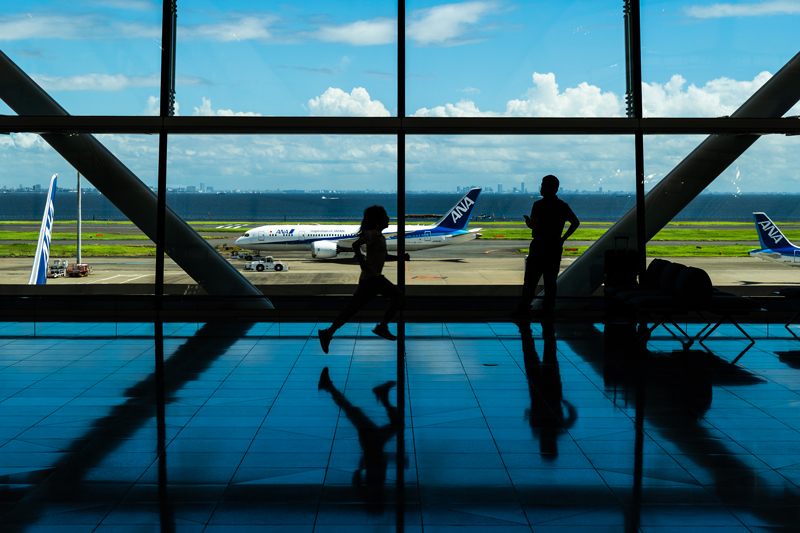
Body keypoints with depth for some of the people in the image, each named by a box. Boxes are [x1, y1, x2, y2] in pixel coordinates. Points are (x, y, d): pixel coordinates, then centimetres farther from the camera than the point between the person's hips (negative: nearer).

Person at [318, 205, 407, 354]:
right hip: (372, 276, -10)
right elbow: (356, 244, -22)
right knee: (398, 296, -7)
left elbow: (384, 257, 30)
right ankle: (382, 327, -7)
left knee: (350, 309, 7)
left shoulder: (379, 236, 19)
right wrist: (362, 263, -17)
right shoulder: (373, 234, -10)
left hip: (367, 278, 10)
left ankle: (328, 333, 6)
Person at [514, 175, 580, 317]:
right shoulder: (563, 206, 7)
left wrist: (528, 222, 3)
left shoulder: (539, 205, -12)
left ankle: (523, 308, 2)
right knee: (550, 280, 9)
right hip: (555, 246, 5)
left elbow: (534, 225, -19)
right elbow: (576, 222, 10)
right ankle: (548, 309, 10)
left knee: (530, 280, 0)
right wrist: (563, 238, 12)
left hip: (539, 245, -5)